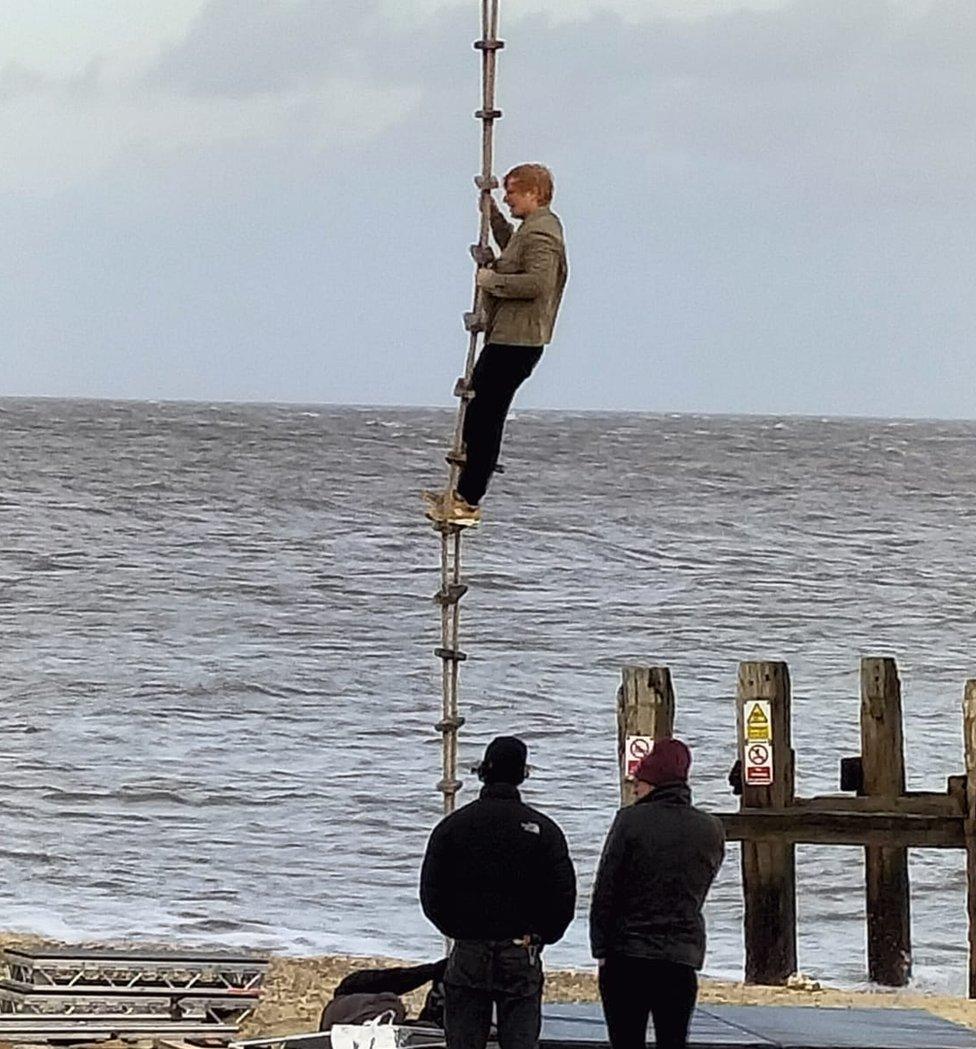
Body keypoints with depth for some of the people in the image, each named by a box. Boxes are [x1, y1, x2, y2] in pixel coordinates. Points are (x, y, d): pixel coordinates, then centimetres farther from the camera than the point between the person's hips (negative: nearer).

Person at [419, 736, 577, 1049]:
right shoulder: (543, 830, -2)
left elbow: (430, 893, 2)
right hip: (522, 959, 0)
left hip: (468, 955, 1)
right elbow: (564, 897, -2)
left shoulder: (451, 826, 0)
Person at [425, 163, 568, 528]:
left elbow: (537, 282, -30)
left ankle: (469, 502, -8)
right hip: (506, 337, 11)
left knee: (485, 417, -9)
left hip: (516, 342, -11)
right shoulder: (535, 229, 18)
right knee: (477, 412, 16)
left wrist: (492, 281, -18)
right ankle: (464, 492, 23)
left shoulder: (540, 233, -15)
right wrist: (493, 215, 34)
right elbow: (514, 256, 41)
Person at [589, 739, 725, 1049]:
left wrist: (601, 949, 0)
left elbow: (604, 890, -6)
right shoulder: (711, 830, 4)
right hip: (683, 958, 3)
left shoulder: (630, 820, -8)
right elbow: (699, 892, 13)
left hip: (626, 955, -3)